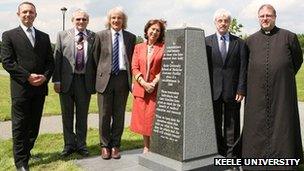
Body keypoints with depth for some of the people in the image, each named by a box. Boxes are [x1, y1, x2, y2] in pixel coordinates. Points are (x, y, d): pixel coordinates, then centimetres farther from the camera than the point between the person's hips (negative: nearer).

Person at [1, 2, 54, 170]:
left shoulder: (44, 36, 14)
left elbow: (50, 61, 11)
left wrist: (45, 77, -8)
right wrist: (28, 77, -15)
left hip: (40, 87, 4)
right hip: (20, 87, -4)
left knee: (34, 125, 11)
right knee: (20, 126, 2)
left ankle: (26, 151, 29)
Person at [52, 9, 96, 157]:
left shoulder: (94, 37, 4)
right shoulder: (62, 35, 5)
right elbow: (57, 58, 2)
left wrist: (97, 80, -2)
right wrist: (56, 80, -4)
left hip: (85, 81, 0)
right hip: (66, 80, 1)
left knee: (82, 115, 10)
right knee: (67, 115, 10)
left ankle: (81, 144, 24)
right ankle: (69, 144, 25)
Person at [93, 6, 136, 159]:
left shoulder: (131, 37, 8)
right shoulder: (101, 35, 5)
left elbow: (132, 60, 12)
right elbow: (96, 57, 10)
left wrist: (131, 78, 6)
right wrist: (101, 73, 9)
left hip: (123, 78, 1)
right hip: (105, 78, -1)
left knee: (119, 114, 6)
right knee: (104, 114, 3)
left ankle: (115, 145, 18)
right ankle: (105, 145, 17)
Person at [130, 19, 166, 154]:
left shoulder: (164, 47, 1)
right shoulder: (138, 47, 12)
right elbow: (134, 68, 5)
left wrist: (154, 83, -14)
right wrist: (144, 83, -9)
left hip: (157, 88, -4)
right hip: (140, 88, 4)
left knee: (154, 118, -5)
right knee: (142, 118, 8)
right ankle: (146, 147, 20)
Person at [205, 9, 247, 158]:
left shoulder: (239, 43, 7)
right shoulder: (206, 42, 5)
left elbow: (243, 68, 3)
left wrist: (241, 90, -6)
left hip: (232, 91, 0)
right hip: (213, 90, 0)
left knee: (231, 123, 8)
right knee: (214, 123, 7)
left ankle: (231, 154, 18)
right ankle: (217, 152, 19)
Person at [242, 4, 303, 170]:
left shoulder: (288, 36, 3)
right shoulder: (251, 40, 8)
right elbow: (245, 63, 22)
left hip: (281, 91, -1)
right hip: (257, 92, 2)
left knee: (281, 124, 3)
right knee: (257, 125, 5)